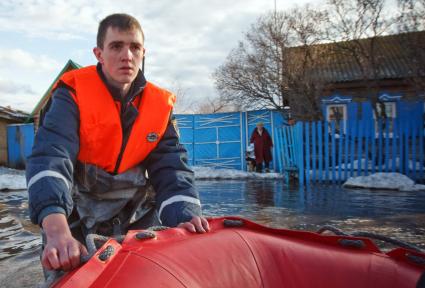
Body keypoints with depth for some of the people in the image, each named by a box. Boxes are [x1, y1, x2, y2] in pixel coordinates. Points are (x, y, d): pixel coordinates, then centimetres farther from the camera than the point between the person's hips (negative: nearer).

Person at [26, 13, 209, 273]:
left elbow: (171, 167, -11)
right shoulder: (74, 93, -17)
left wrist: (184, 217, -30)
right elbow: (49, 158, -31)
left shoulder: (159, 104, -6)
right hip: (76, 217, -2)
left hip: (136, 217, 3)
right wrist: (58, 231, -47)